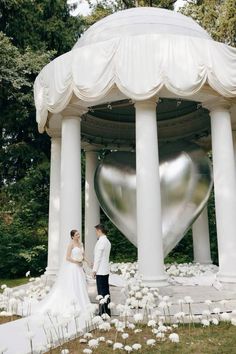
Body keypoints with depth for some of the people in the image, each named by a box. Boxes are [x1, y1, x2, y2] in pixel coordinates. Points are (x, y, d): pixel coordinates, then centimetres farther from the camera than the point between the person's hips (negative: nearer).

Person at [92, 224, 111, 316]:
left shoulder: (101, 241, -16)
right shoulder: (107, 241, 13)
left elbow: (98, 257, -16)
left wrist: (94, 270, -10)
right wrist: (95, 264, 17)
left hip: (100, 271, -9)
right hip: (106, 270, 9)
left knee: (102, 292, -4)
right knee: (106, 292, 12)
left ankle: (103, 313, 1)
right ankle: (107, 312, 19)